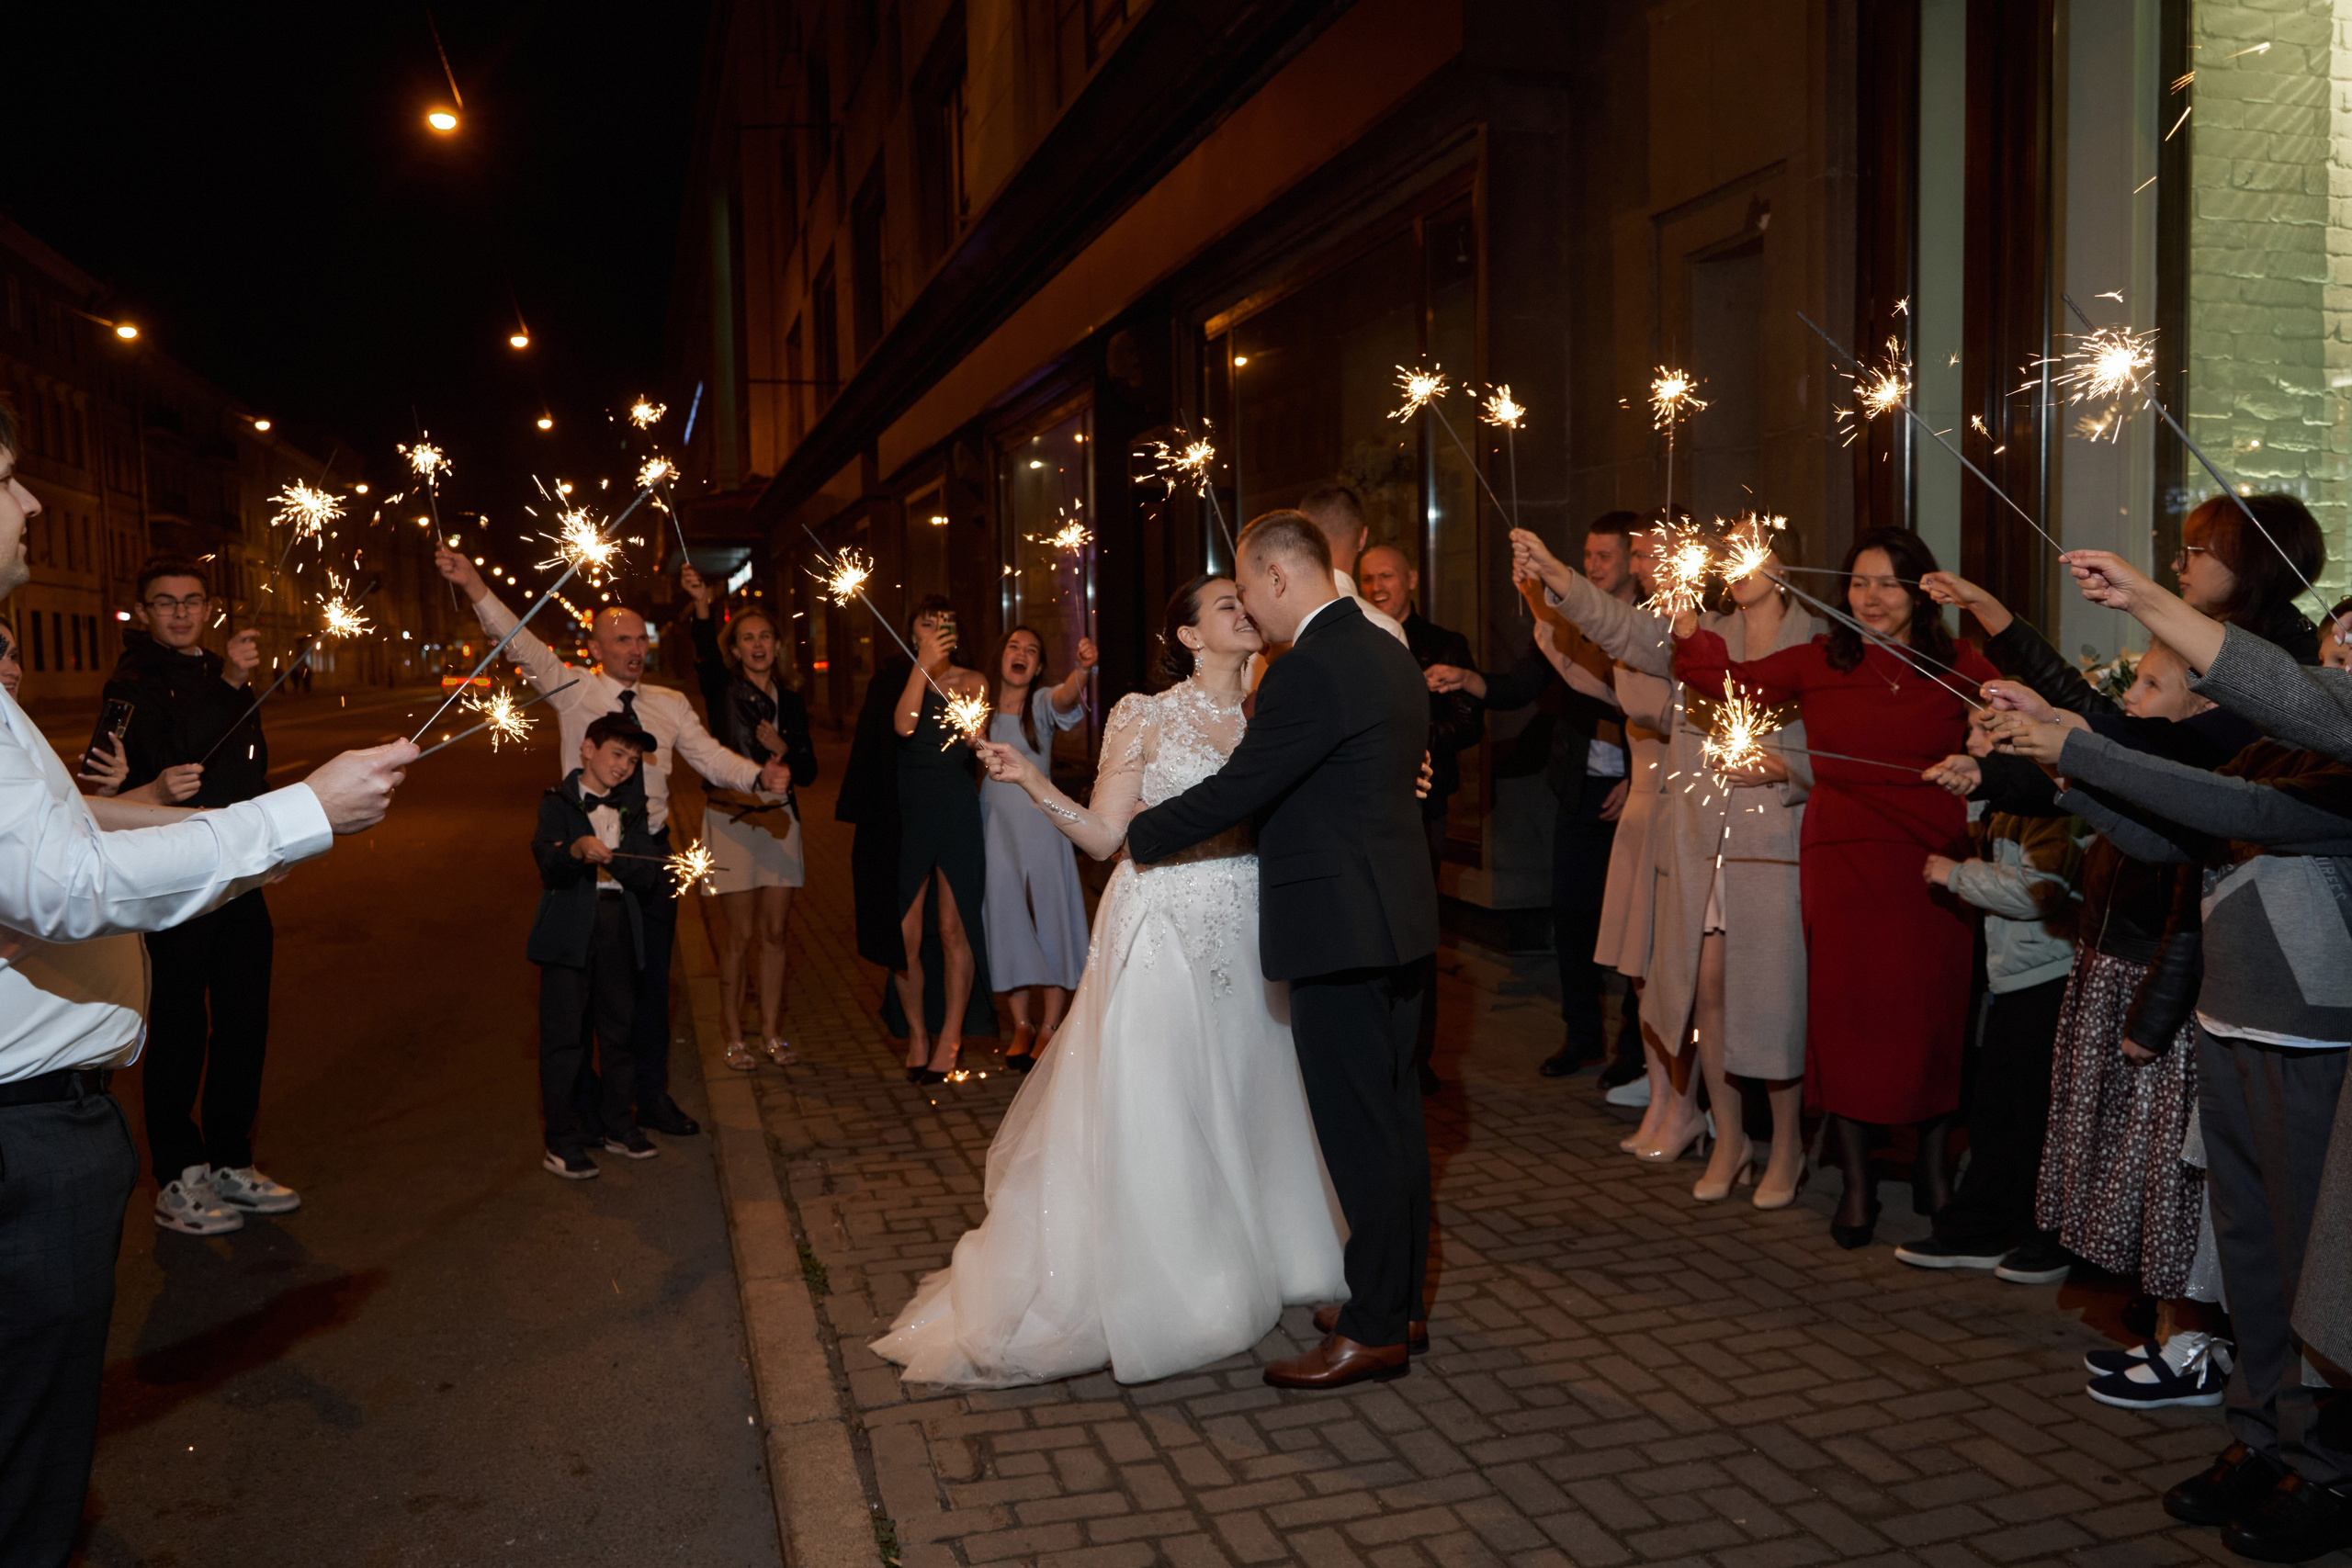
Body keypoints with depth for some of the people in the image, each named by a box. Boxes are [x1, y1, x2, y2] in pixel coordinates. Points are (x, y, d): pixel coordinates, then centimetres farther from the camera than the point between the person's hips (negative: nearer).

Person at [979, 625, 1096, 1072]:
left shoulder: (1041, 704, -4)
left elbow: (1065, 700, -27)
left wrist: (1081, 670, -49)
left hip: (1040, 825, -3)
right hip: (996, 829, 3)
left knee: (1049, 920, 1)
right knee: (1007, 924, 7)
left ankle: (1049, 1027, 11)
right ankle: (1021, 1025, 19)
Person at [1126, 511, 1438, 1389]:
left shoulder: (1311, 669, -18)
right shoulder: (1392, 656, 12)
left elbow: (1237, 790, -16)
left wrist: (1144, 836, 0)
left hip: (1342, 929, -10)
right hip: (1399, 920, 10)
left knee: (1359, 1128, -1)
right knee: (1395, 1112, 17)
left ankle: (1373, 1330, 10)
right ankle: (1403, 1300, 29)